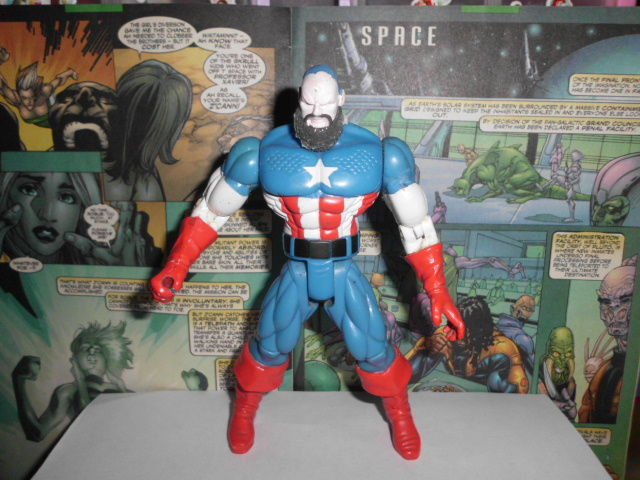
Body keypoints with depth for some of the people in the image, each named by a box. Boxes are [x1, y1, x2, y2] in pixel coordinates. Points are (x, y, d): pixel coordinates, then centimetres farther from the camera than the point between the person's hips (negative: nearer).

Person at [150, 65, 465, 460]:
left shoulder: (376, 154, -13)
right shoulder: (265, 153, -13)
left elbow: (416, 225, -6)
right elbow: (212, 212, -1)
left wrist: (438, 292, -9)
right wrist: (176, 266, -6)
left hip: (345, 273, 0)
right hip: (296, 274, 0)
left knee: (374, 351, 6)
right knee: (269, 349, 12)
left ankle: (401, 419, 38)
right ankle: (243, 415, 44)